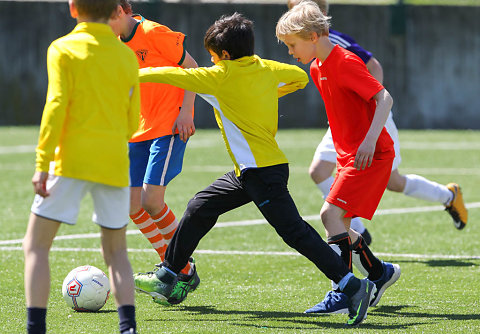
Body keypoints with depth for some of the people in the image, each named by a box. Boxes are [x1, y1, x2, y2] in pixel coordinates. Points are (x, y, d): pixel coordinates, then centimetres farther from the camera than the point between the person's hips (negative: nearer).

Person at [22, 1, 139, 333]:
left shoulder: (63, 49, -2)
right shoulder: (127, 56, 11)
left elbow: (56, 106, -11)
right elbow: (132, 122, 12)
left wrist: (42, 164, -12)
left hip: (73, 160, -4)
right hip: (115, 165, 4)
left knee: (36, 244, 3)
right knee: (116, 251, 15)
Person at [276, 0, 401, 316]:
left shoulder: (346, 63, -17)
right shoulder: (317, 68, 12)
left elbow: (385, 98, -23)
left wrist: (371, 139, -33)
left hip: (372, 154, -10)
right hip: (348, 155, 10)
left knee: (331, 213, -19)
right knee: (339, 223, 10)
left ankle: (343, 293, -20)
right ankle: (379, 272, 29)